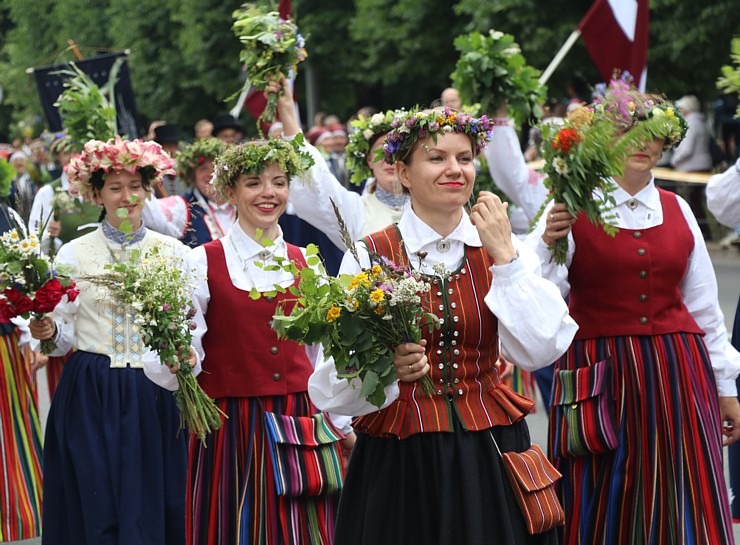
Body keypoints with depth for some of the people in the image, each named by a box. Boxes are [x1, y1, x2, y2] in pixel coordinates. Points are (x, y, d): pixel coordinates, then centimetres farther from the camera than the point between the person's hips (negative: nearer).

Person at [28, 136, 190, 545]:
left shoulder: (173, 253, 4)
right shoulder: (74, 254, 3)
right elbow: (65, 331, 5)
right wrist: (49, 332, -16)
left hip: (153, 396, 1)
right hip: (90, 395, 0)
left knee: (151, 505, 2)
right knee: (96, 507, 0)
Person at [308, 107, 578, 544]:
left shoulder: (503, 250, 5)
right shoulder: (369, 256, -3)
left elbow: (538, 352, -9)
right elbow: (333, 383, -6)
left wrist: (505, 257, -12)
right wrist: (385, 366, -25)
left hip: (491, 456, 2)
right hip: (400, 460, -2)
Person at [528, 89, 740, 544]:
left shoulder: (678, 211, 10)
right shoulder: (573, 208, -2)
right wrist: (548, 243, -27)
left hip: (676, 374, 3)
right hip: (599, 376, -3)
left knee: (688, 507, 2)